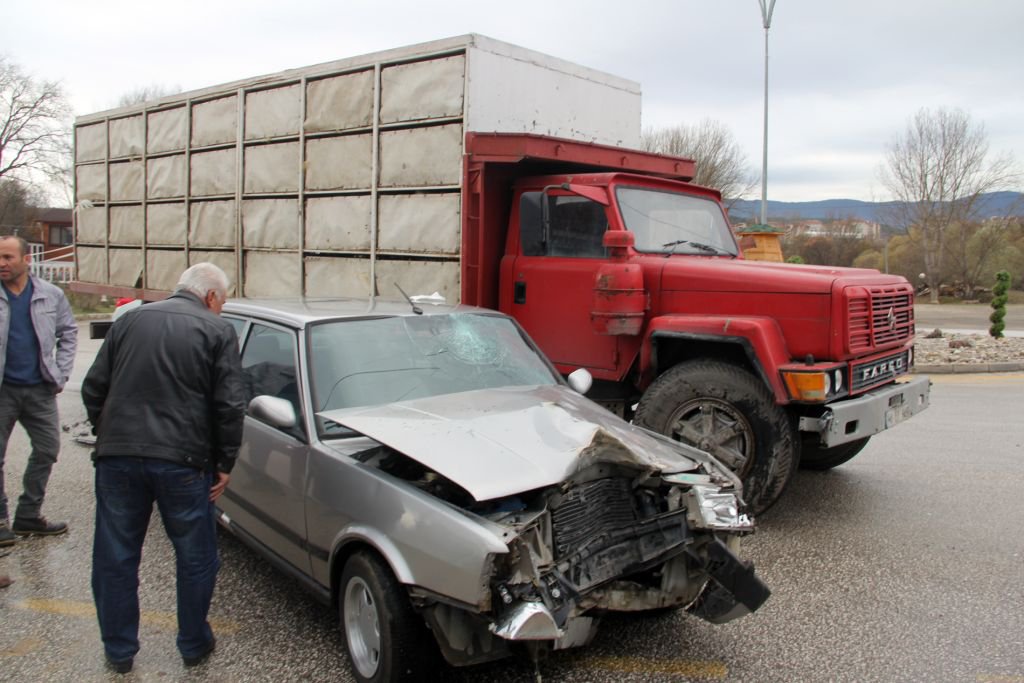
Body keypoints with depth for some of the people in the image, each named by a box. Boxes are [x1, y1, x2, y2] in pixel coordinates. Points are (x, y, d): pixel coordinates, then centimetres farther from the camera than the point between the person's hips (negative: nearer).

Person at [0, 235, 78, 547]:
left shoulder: (51, 295, 1)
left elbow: (68, 333, 11)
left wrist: (60, 374, 3)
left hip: (40, 389, 2)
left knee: (47, 450, 7)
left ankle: (28, 515, 22)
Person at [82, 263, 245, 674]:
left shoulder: (128, 321, 12)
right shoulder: (218, 331, 1)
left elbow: (93, 389, 12)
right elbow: (229, 406, -5)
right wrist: (225, 463, 3)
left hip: (116, 457, 3)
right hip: (182, 462, -3)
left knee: (115, 558, 15)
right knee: (196, 559, 14)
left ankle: (118, 651, 27)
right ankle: (194, 646, 26)